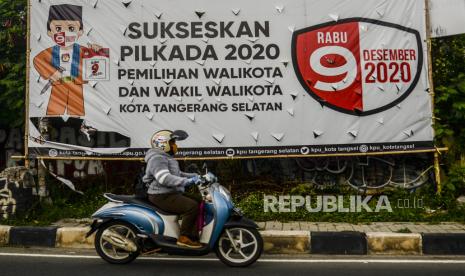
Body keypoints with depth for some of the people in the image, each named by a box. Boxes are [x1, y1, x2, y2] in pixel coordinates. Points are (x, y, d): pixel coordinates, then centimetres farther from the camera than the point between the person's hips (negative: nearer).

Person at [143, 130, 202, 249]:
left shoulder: (167, 158, 20)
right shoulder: (157, 158, -15)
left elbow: (177, 174, 24)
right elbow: (165, 178, -30)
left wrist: (195, 176, 11)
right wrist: (187, 181, -34)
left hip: (171, 194, 11)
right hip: (162, 197, -11)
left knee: (198, 202, 8)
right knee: (192, 206, -24)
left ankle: (194, 237, 4)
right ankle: (184, 238, -14)